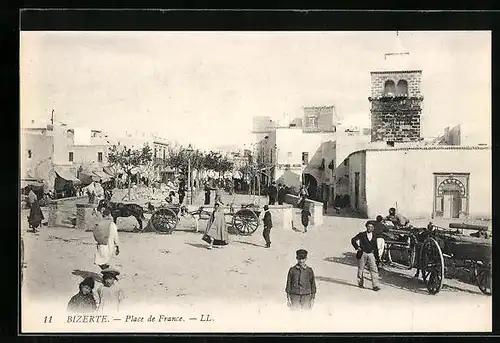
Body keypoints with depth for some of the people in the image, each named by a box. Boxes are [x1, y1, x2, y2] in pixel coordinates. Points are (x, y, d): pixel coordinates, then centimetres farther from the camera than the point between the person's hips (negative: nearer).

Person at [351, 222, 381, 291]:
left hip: (371, 254, 2)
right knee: (361, 269, 7)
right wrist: (357, 247, -13)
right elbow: (353, 240, -5)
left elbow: (375, 247, 16)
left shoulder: (374, 237, 11)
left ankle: (376, 285, -11)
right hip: (362, 254, -2)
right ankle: (361, 283, 21)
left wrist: (376, 256, 13)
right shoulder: (362, 234, 1)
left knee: (374, 269, -9)